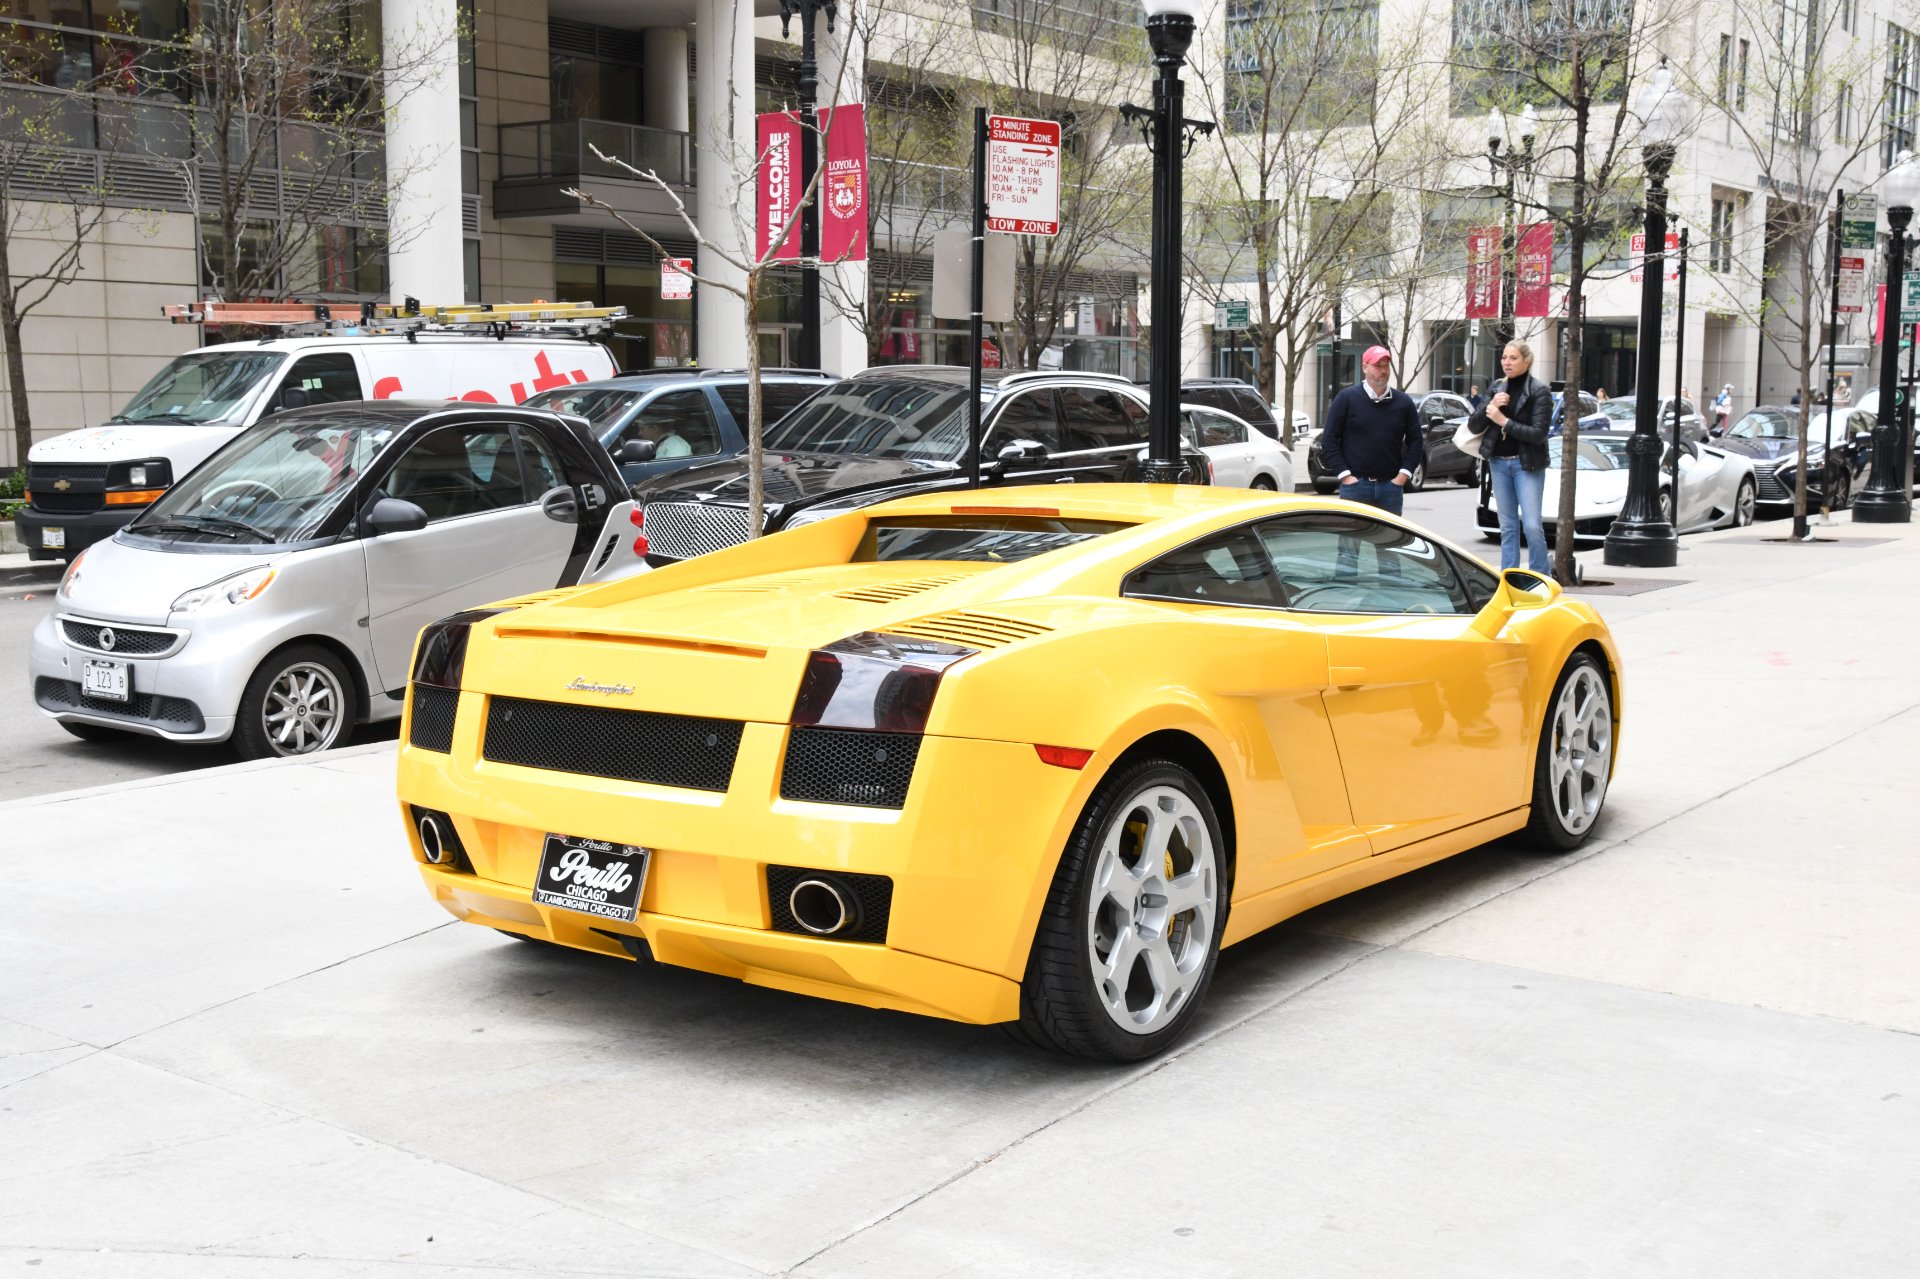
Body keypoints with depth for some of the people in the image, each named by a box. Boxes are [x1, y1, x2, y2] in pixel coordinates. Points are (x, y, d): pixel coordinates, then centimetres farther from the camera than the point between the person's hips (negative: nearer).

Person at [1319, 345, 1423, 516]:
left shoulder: (1403, 402, 10)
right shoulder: (1346, 399, 2)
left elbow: (1416, 442, 12)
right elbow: (1329, 440, 0)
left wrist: (1403, 475, 0)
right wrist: (1345, 475, -8)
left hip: (1391, 486, 3)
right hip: (1355, 484, -3)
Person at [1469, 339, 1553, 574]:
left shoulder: (1539, 391, -7)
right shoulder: (1498, 388, 9)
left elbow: (1539, 433, -16)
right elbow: (1474, 426, 7)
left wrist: (1503, 420, -16)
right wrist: (1490, 407, -10)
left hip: (1527, 464, -5)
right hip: (1499, 462, 5)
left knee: (1532, 526, -10)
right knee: (1507, 526, 9)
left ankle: (1541, 580, 1)